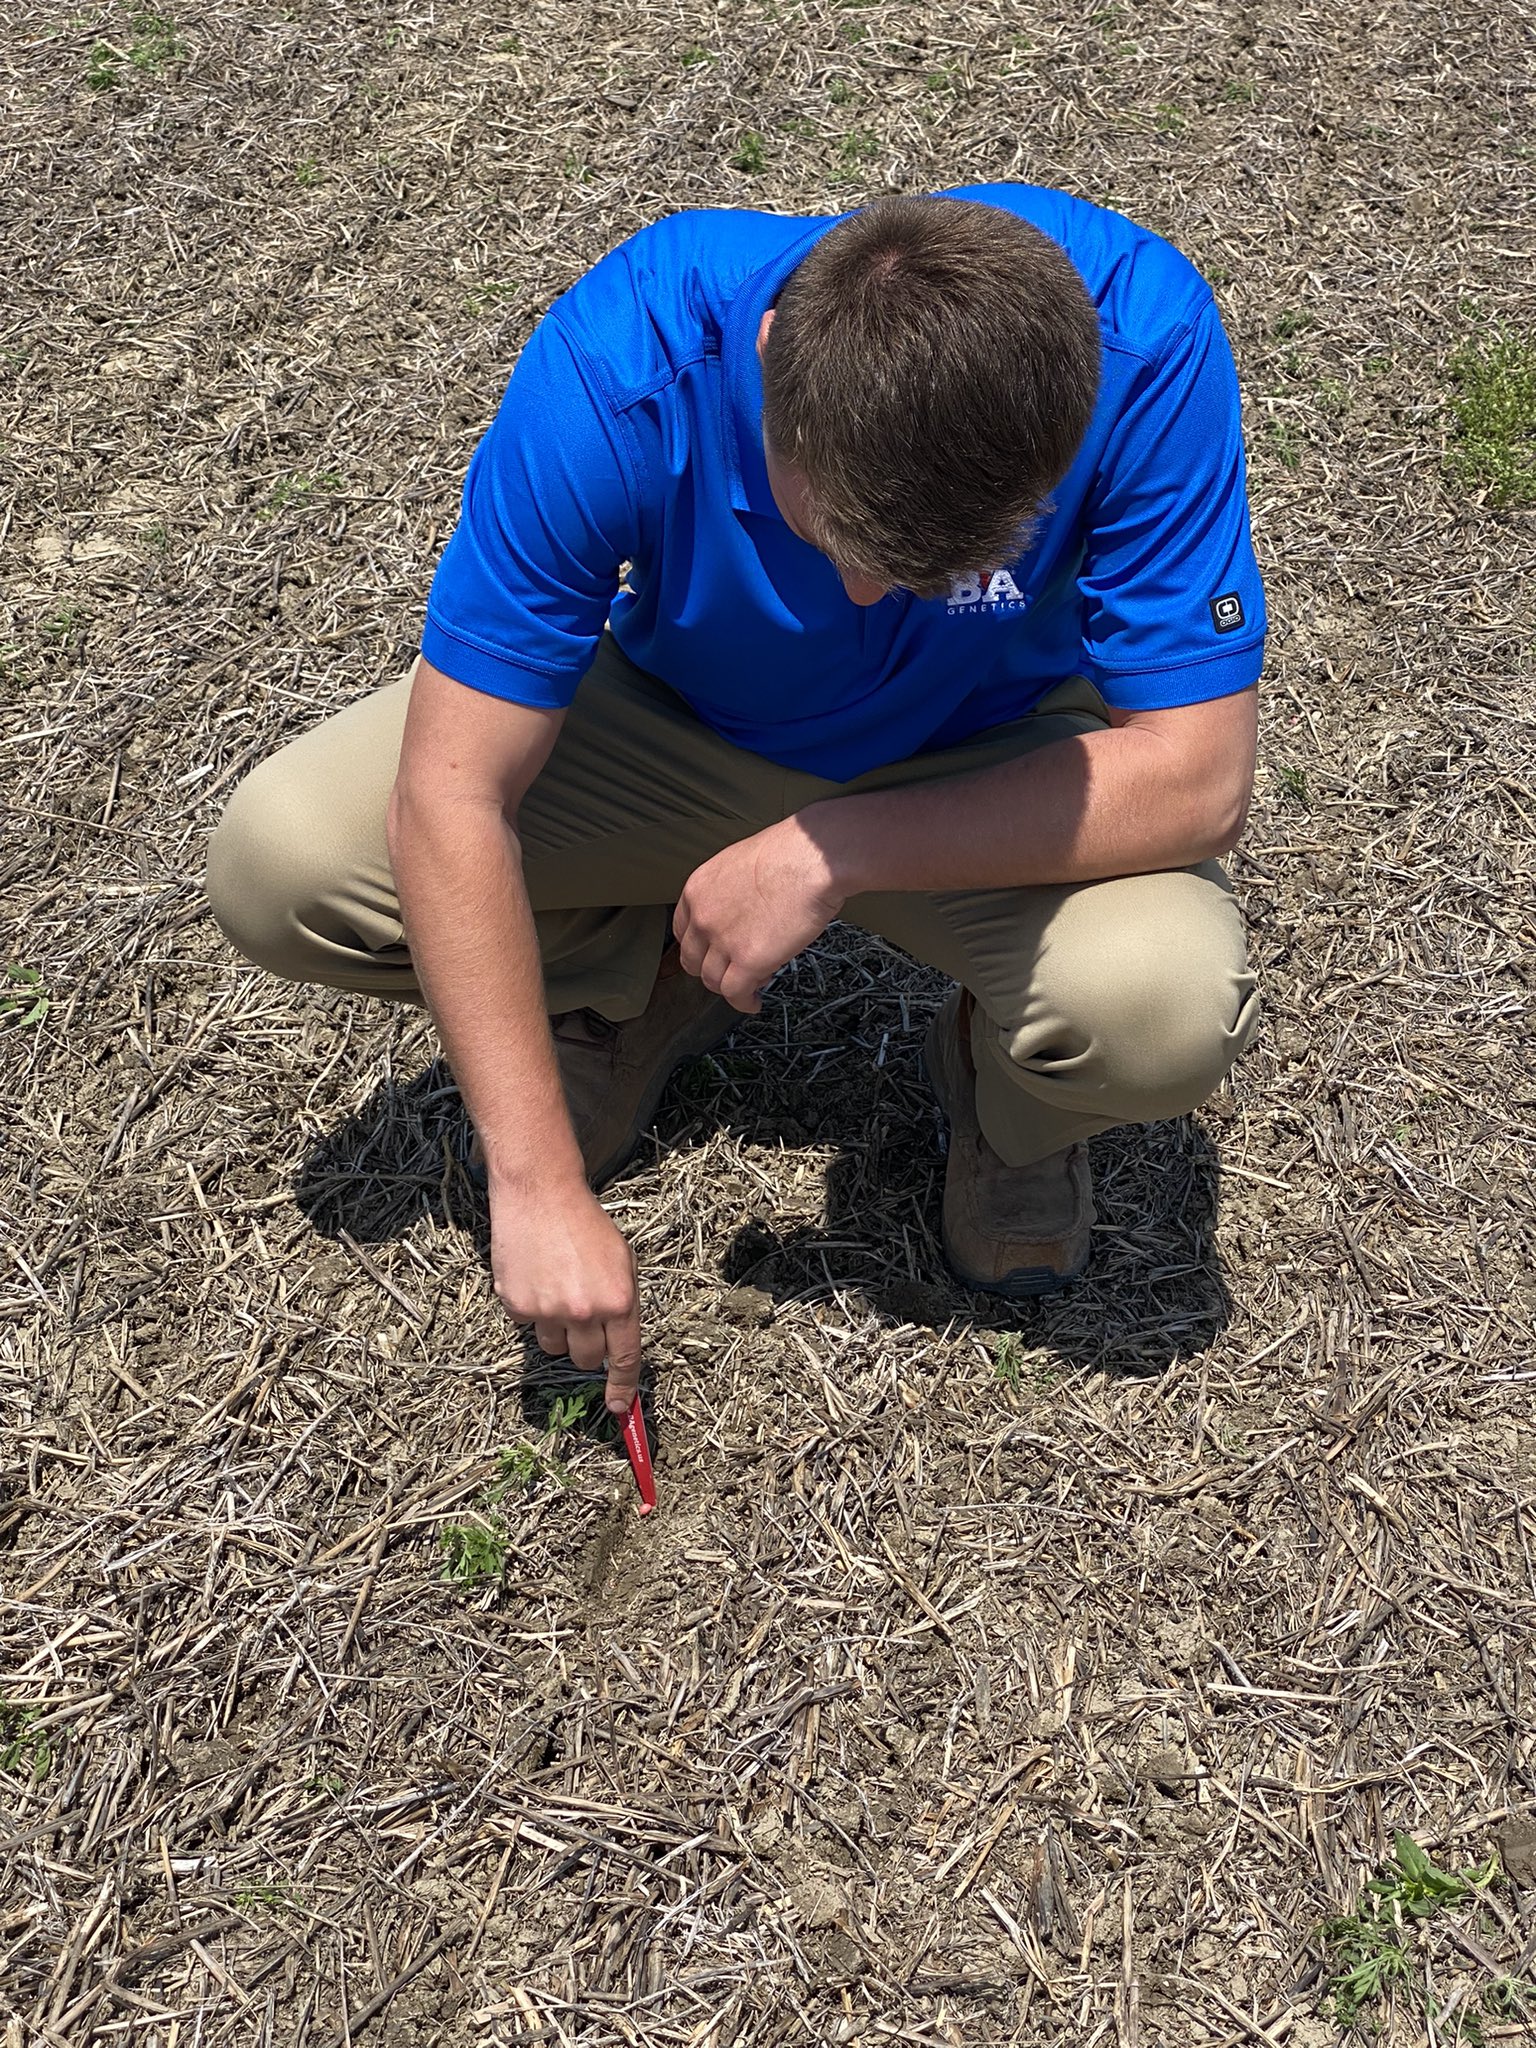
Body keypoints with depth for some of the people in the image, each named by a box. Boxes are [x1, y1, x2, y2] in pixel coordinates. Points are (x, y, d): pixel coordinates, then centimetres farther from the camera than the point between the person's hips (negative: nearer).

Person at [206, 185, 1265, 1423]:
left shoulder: (1141, 338, -33)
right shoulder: (622, 362, -32)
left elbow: (1196, 778, -28)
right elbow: (451, 794, -28)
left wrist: (834, 850, -33)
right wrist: (540, 1185, -29)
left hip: (983, 761, -1)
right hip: (674, 721, 1)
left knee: (1165, 1006, -32)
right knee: (277, 863, -18)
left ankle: (1011, 1090, 7)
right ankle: (643, 983, 11)